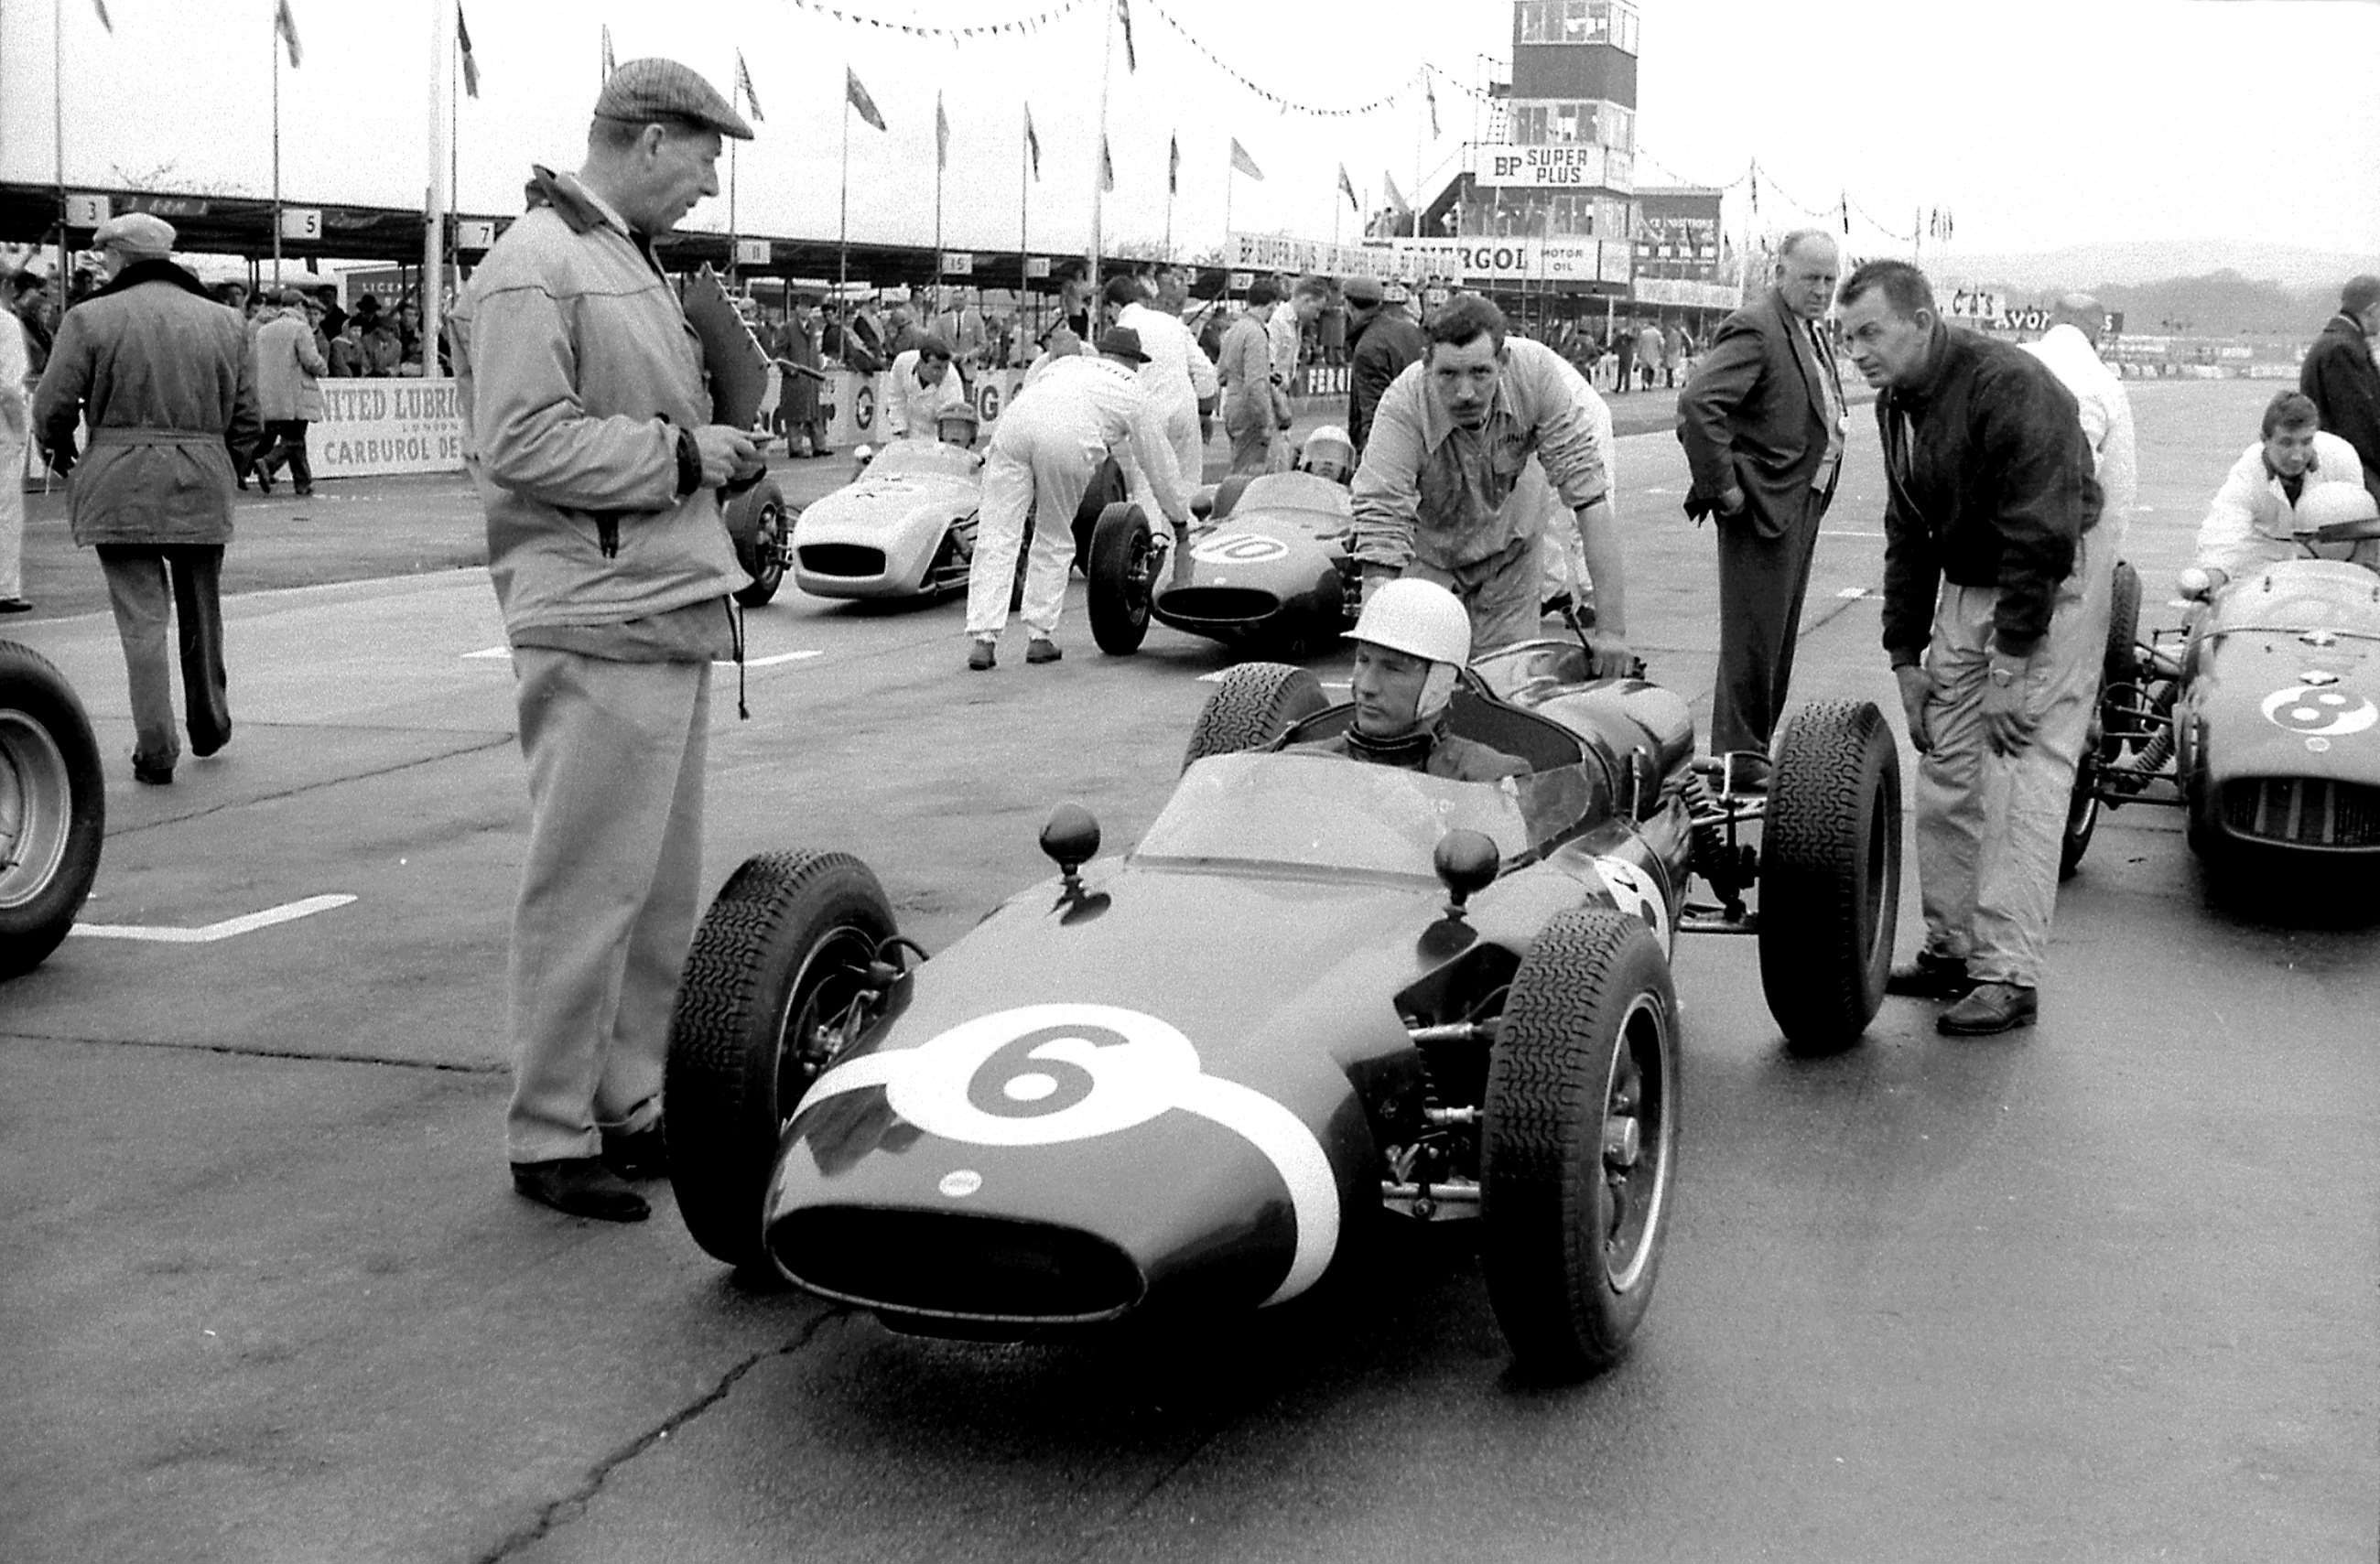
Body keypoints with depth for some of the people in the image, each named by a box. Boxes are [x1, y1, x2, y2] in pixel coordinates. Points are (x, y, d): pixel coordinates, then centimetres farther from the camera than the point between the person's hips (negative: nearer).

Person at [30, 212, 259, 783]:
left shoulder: (90, 318, -3)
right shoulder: (224, 321, 8)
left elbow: (52, 407, -5)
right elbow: (247, 424, 8)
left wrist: (60, 451, 15)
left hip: (119, 486, -3)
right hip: (204, 486, 3)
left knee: (142, 617, 0)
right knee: (201, 610, 20)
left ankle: (155, 751, -4)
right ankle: (209, 725, 34)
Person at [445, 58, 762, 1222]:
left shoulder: (629, 262, 19)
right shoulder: (532, 270, -12)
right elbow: (522, 442, -20)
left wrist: (713, 449, 9)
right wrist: (679, 454, -14)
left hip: (671, 617, 10)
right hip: (599, 628, -10)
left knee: (662, 891, 14)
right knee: (586, 889, -5)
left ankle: (627, 1107, 24)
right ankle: (549, 1139, 5)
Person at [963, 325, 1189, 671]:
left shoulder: (1068, 363, 40)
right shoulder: (1133, 392, 30)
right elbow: (1159, 464, 37)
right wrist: (1180, 518, 51)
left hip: (1012, 425, 3)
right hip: (1069, 443, -2)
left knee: (996, 539, 2)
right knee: (1054, 542, 17)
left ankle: (982, 639, -7)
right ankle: (1040, 636, 15)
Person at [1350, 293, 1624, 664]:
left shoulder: (1537, 372, -31)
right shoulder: (1402, 407, -35)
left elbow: (1588, 496, -28)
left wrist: (1611, 629, -33)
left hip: (1510, 549, 2)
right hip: (1431, 559, -2)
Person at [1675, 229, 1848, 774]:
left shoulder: (1812, 331, 16)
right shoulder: (1755, 329, -15)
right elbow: (1697, 402, -27)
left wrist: (1815, 493, 17)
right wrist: (1721, 485, -22)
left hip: (1804, 504, 10)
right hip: (1763, 505, -10)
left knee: (1779, 632, 16)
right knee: (1753, 632, -5)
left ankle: (1758, 743, 25)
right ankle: (1739, 754, 2)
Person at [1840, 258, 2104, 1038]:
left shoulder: (2012, 387, -23)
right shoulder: (1898, 404, 4)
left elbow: (2041, 536, -25)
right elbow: (1909, 535, 13)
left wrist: (2012, 660, -25)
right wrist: (1905, 655, 10)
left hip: (2055, 586, -8)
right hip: (1967, 586, 8)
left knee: (2025, 773, -12)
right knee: (1944, 770, 6)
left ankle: (2007, 974, -11)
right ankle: (1952, 949, 17)